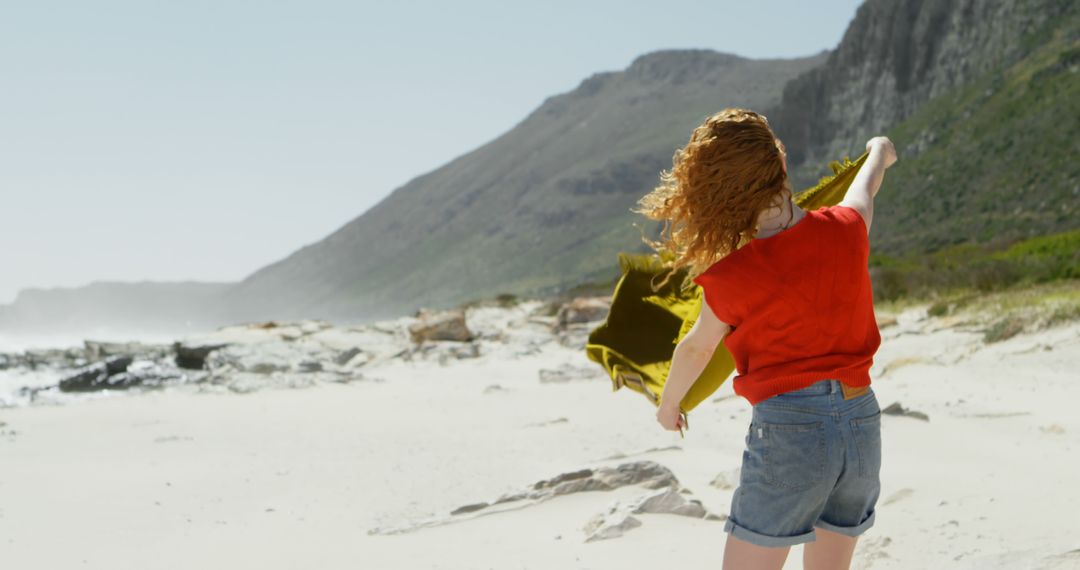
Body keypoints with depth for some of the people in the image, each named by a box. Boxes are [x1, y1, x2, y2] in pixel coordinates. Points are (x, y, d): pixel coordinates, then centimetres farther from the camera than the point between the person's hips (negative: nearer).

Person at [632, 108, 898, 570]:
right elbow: (864, 190, 25)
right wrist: (879, 152, 49)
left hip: (788, 428, -5)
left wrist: (668, 404, 29)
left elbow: (696, 349, 9)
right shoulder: (846, 229, -1)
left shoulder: (730, 278, -10)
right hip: (862, 425, 5)